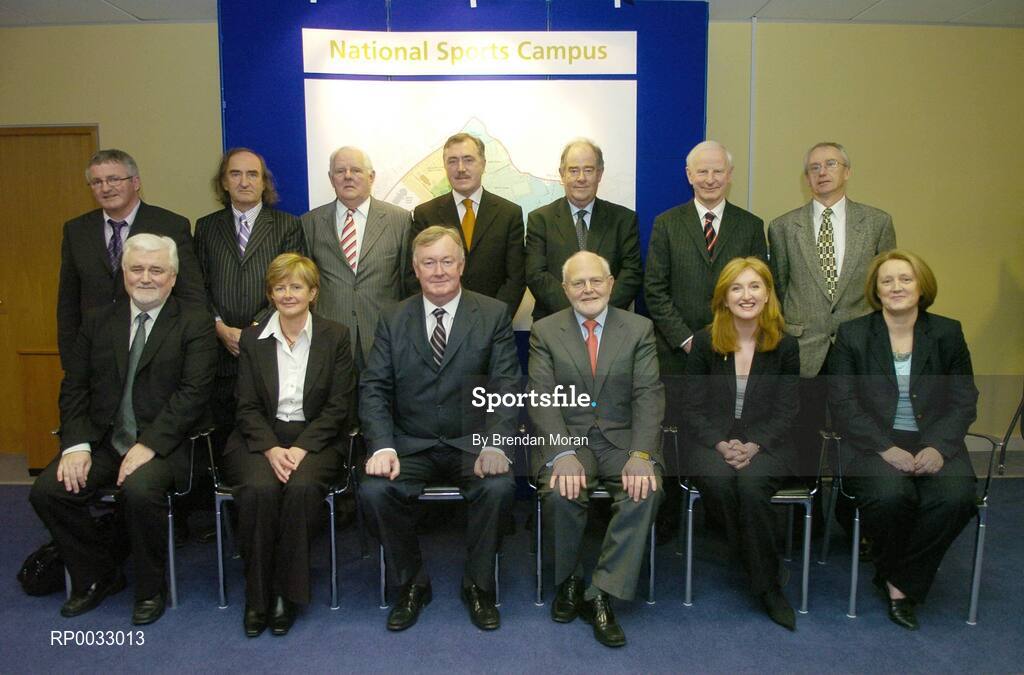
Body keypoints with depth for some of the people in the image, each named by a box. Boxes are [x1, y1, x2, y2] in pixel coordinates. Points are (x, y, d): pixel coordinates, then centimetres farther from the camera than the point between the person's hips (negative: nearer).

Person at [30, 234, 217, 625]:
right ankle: (98, 577, 10)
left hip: (162, 442, -5)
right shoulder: (97, 322, 13)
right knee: (47, 490, -15)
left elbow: (193, 393, -12)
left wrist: (149, 445, -20)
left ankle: (150, 589, -4)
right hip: (103, 441, 5)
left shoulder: (195, 323, -2)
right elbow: (74, 388, 9)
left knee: (140, 489, -31)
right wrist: (77, 444, -7)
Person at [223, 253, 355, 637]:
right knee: (260, 489, -29)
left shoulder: (335, 337, 4)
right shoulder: (252, 340, 9)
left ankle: (286, 592, -13)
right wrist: (272, 449, -15)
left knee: (303, 487, -32)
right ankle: (257, 595, -11)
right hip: (260, 438, 1)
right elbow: (248, 406, 3)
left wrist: (301, 448, -15)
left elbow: (337, 405, -2)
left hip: (316, 437, -1)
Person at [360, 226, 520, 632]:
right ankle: (412, 584, 2)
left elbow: (506, 386, -6)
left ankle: (478, 586, -2)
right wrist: (382, 448, -16)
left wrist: (495, 445, -22)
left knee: (499, 487, -29)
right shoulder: (393, 321, 8)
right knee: (373, 490, -25)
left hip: (473, 443, -1)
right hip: (411, 446, 2)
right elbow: (374, 389, 1)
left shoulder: (494, 314, 2)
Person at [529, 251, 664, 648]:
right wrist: (564, 454, -22)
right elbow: (542, 399, -5)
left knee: (646, 491, -28)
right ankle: (569, 581, 1)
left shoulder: (639, 329, 5)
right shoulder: (545, 332, 4)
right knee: (561, 494, -29)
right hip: (566, 437, 0)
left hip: (622, 438, 1)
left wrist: (641, 455, -20)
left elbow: (648, 395, -4)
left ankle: (601, 594, -14)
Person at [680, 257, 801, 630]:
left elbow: (786, 410, 2)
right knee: (718, 480, -32)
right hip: (711, 441, 1)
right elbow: (692, 406, 2)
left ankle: (767, 586, -13)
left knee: (750, 483, -32)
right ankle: (759, 569, -7)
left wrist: (753, 446, -14)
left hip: (765, 443, 0)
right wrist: (721, 444, -13)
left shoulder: (785, 345, 3)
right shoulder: (704, 341, 2)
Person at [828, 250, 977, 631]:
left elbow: (964, 400, 6)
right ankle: (893, 574, 2)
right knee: (890, 496, -31)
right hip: (873, 444, -2)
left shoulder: (948, 333, 10)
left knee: (957, 498, -28)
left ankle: (901, 584, -6)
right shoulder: (851, 335, 5)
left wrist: (939, 447, -12)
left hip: (934, 443, 2)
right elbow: (843, 403, -3)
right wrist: (886, 448, -15)